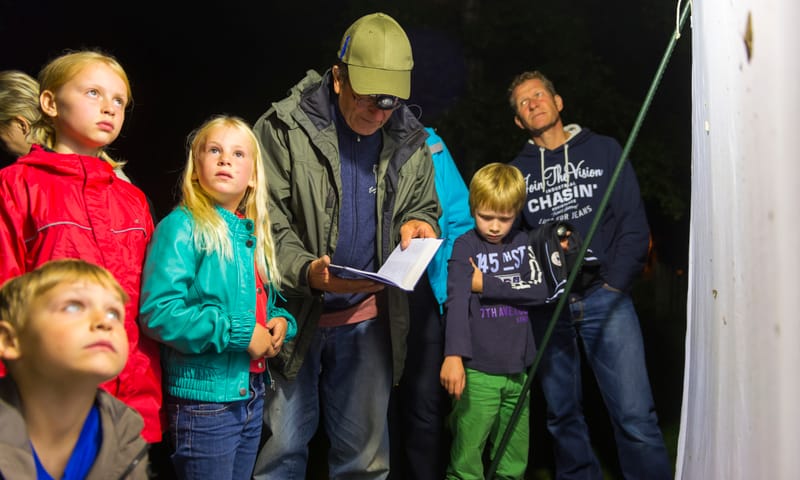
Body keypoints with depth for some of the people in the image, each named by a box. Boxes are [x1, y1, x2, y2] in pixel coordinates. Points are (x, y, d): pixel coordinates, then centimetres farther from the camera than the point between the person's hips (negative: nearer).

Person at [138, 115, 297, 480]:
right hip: (205, 399, -7)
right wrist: (239, 333, -21)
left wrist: (280, 321, -1)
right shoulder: (182, 227, -12)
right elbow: (158, 313, -22)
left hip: (252, 394, 8)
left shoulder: (253, 234, 11)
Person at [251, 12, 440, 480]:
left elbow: (425, 208, 17)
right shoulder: (285, 129, -9)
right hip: (294, 313, -3)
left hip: (369, 318, 3)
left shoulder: (410, 142, 3)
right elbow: (267, 221, -10)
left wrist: (416, 225, -8)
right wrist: (307, 271, -27)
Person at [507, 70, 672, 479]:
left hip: (604, 297, -2)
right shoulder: (517, 171, 14)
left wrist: (614, 282, -7)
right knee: (562, 415, 9)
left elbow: (634, 224, 3)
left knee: (635, 416, -9)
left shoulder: (604, 150, 10)